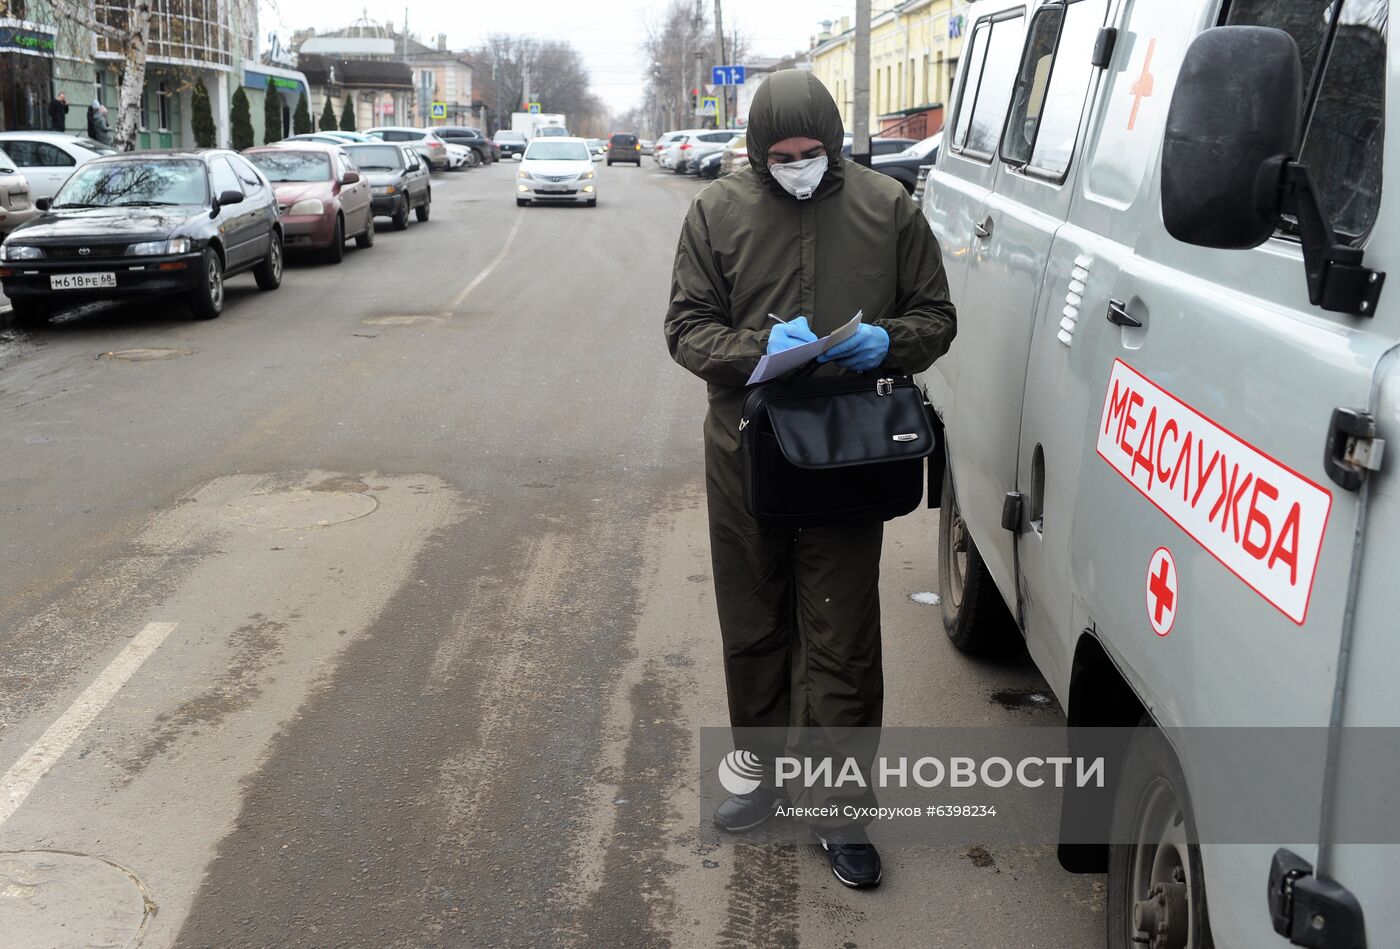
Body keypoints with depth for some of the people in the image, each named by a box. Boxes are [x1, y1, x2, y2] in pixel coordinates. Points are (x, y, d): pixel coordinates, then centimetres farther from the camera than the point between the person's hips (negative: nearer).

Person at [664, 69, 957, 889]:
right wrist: (759, 349, -18)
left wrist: (886, 343, -15)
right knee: (754, 629, 15)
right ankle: (767, 771, 35)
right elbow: (686, 328, 1)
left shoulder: (888, 208, 1)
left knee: (842, 639, 2)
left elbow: (936, 318, 7)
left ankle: (838, 804, 16)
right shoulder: (718, 213, 2)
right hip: (746, 450, 2)